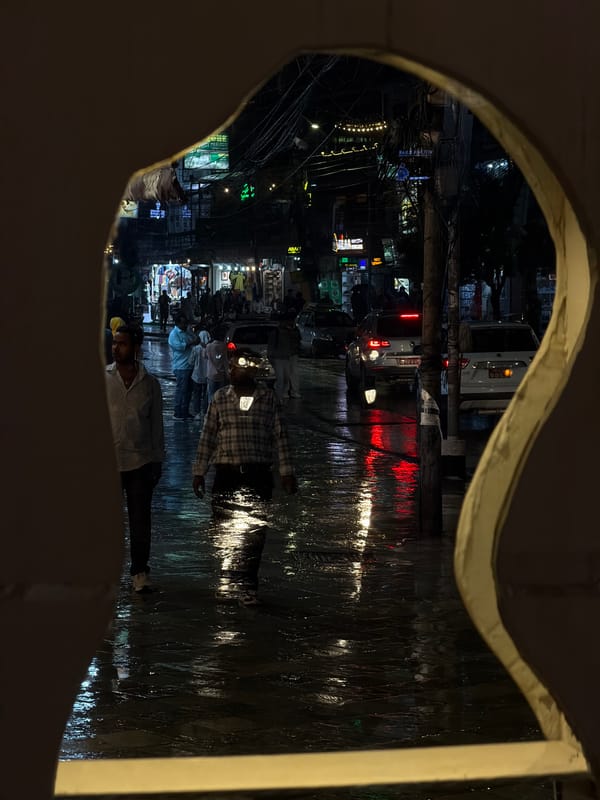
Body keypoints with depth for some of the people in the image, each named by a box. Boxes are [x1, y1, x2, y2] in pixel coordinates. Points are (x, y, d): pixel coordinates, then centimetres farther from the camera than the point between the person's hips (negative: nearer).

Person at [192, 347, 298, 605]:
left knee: (254, 533, 0)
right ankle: (230, 582, 19)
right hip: (226, 473, 1)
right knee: (227, 531, 6)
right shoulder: (220, 398, 4)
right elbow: (207, 436, 6)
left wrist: (287, 472, 0)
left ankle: (246, 586, 8)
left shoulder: (268, 398, 1)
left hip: (258, 475, -1)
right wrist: (199, 472, 5)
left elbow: (280, 436, 3)